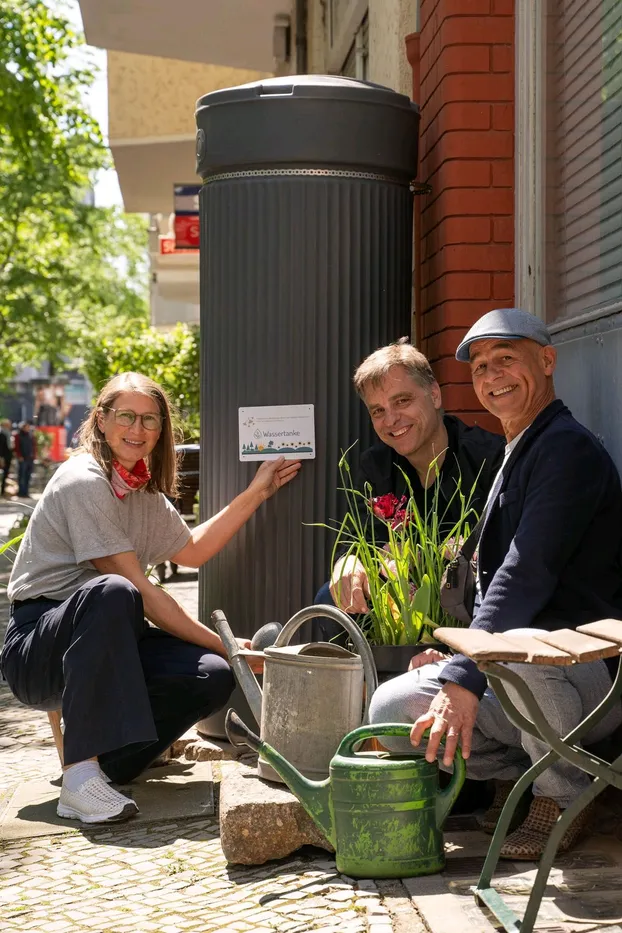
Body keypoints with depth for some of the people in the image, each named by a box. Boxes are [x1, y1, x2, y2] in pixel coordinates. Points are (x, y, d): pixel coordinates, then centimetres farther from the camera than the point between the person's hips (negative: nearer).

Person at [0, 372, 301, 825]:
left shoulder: (144, 490, 11)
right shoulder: (84, 483, -17)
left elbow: (193, 550, 26)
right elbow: (139, 590, -20)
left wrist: (257, 492, 19)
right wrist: (224, 644, -19)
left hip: (105, 642, 8)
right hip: (38, 645, -7)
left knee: (212, 677, -17)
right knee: (112, 593, -40)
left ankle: (110, 759, 5)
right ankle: (81, 775, -40)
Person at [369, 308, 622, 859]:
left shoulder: (569, 449, -14)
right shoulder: (514, 459, 18)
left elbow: (527, 578, -24)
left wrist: (463, 678, -29)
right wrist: (459, 657, 5)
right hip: (521, 675, 9)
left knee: (521, 650, -41)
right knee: (390, 708, -6)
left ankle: (563, 798, -15)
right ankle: (522, 772, 6)